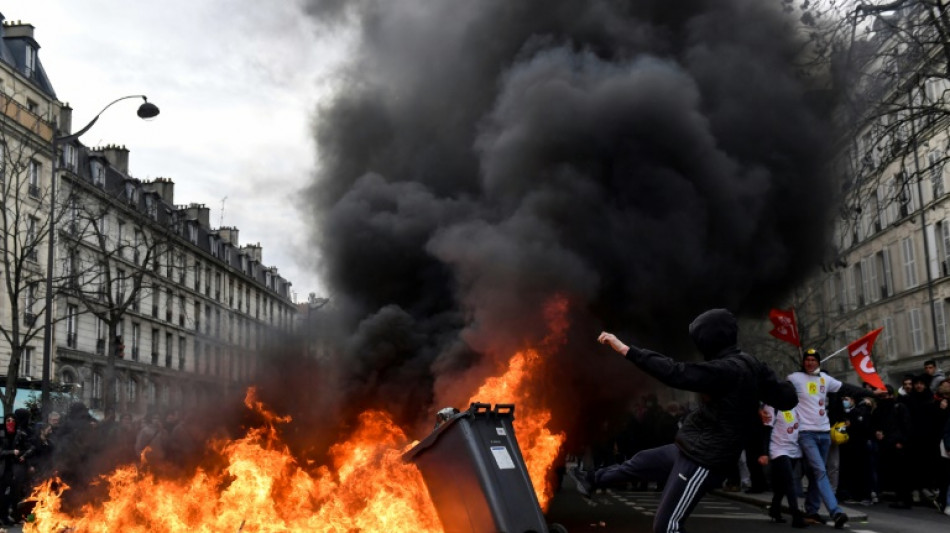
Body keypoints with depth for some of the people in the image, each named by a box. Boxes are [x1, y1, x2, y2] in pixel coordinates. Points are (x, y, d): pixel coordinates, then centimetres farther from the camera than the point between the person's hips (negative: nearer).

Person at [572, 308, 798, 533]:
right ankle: (593, 480, 50)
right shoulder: (750, 364, 2)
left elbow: (676, 373, -33)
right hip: (696, 451, 10)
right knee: (638, 462, 27)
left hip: (702, 462, -10)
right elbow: (787, 398, 5)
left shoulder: (727, 370, -26)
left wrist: (626, 350, -32)